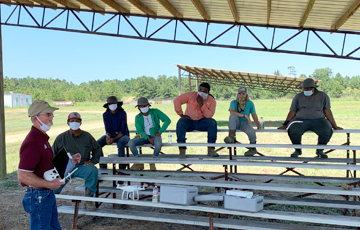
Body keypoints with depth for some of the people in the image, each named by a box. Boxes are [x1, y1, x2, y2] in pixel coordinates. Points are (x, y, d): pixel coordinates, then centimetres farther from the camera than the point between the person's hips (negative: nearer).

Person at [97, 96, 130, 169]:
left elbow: (123, 131, -18)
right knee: (98, 143, -22)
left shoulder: (122, 113, -15)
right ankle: (102, 166, -15)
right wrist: (108, 137, -25)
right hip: (111, 134, 4)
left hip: (123, 135, -4)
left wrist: (113, 139, -27)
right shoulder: (105, 114, -2)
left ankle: (122, 167, -31)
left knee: (120, 143, -39)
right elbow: (107, 130, -1)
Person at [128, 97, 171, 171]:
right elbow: (139, 130, -7)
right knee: (131, 143, -26)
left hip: (155, 135, -2)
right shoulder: (138, 117, -1)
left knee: (158, 144, -38)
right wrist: (148, 139, -22)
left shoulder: (155, 112, -4)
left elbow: (167, 120, -4)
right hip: (143, 136, 2)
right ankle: (139, 163, -8)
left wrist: (160, 132, -10)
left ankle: (152, 162, -11)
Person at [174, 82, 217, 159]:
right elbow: (177, 100, -10)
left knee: (213, 122, -29)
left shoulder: (212, 101, -1)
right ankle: (182, 151, -32)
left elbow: (209, 115, -14)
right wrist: (181, 114, -13)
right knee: (180, 123, -34)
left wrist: (201, 104, -22)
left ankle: (211, 149, -24)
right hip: (189, 121, -1)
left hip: (201, 122, 1)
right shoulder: (190, 95, -3)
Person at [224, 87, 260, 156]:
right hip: (235, 123, 0)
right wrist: (244, 115, -26)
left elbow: (254, 115, 12)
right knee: (233, 115, -34)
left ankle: (253, 148, -1)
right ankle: (231, 137, -39)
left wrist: (258, 126, 7)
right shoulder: (233, 102, -1)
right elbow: (232, 112, -21)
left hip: (245, 123, 1)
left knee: (251, 132, -32)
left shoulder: (250, 103, 7)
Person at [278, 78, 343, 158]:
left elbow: (327, 112, 5)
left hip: (318, 120, 0)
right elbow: (292, 112, 8)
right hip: (301, 120, 0)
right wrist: (285, 125, -1)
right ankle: (297, 150, -4)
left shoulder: (323, 96, 5)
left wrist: (335, 126, 1)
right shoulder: (298, 97, 8)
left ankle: (320, 150, -3)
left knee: (327, 131, -32)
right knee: (293, 130, -33)